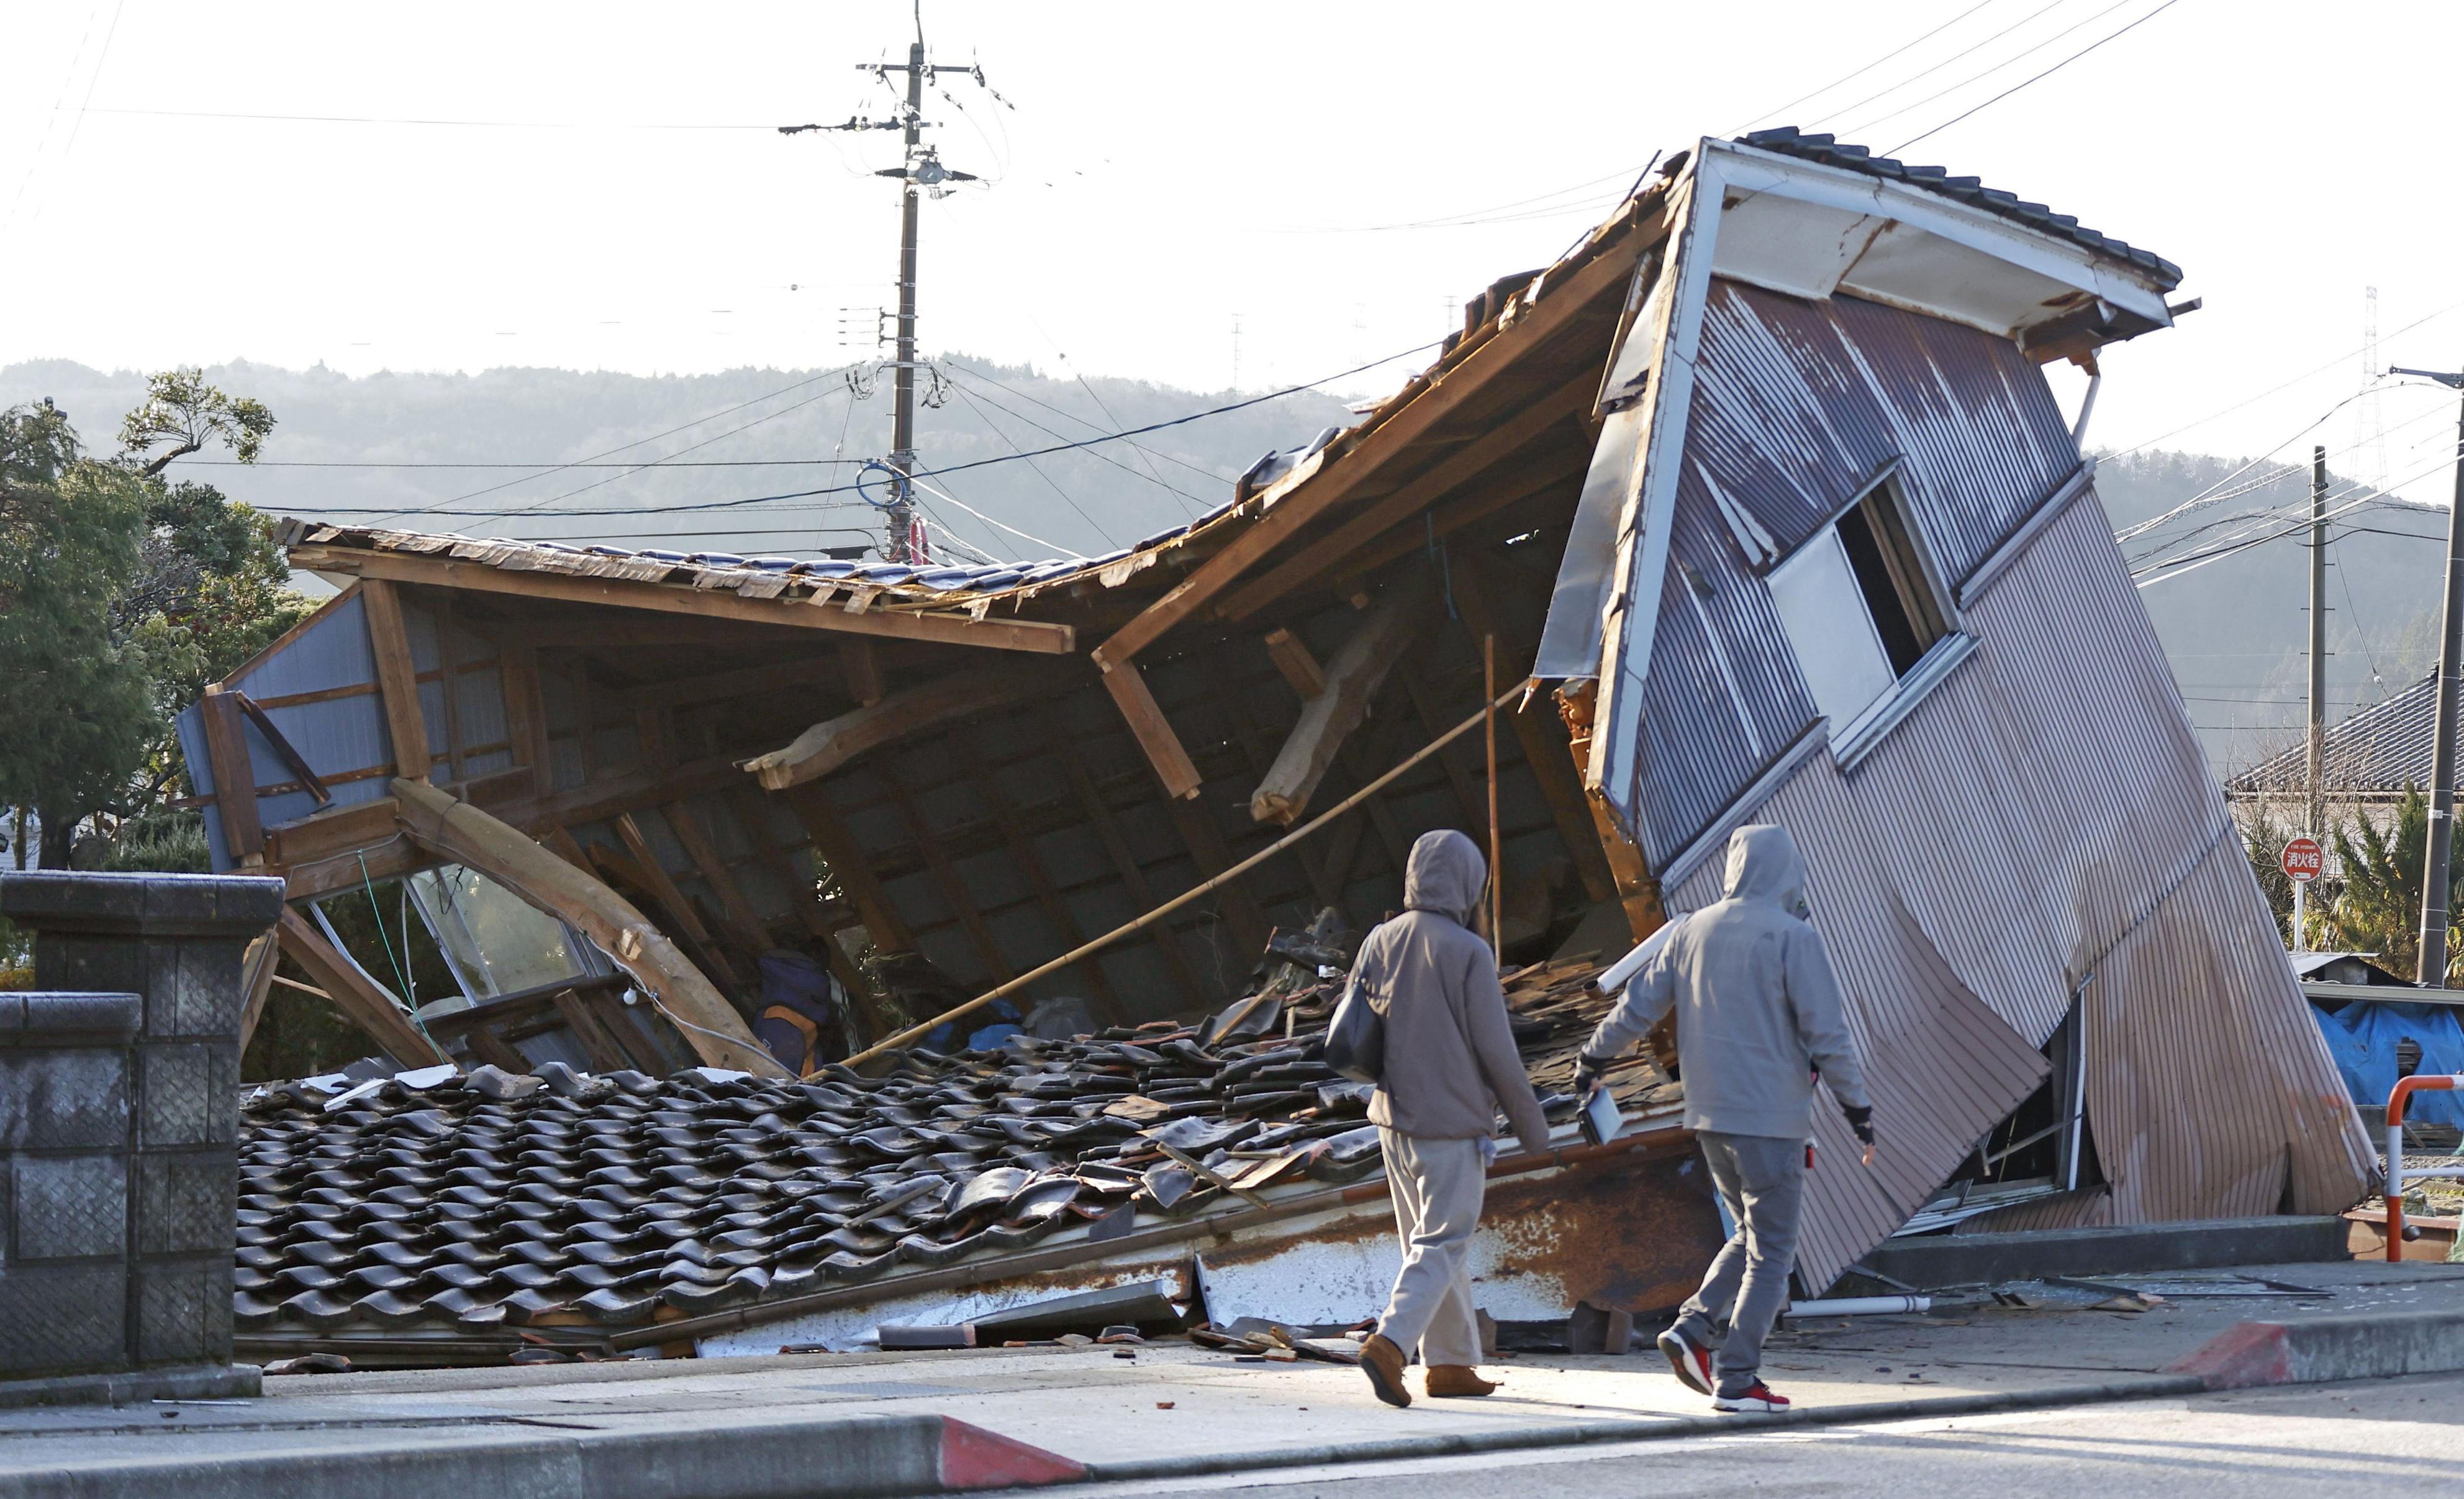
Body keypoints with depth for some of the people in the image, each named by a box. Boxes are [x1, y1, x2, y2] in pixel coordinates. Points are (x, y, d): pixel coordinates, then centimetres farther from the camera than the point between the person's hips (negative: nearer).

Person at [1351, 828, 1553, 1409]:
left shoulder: (1379, 942, 2)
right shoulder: (1468, 953, -15)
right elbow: (1496, 1050, -13)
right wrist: (1530, 1121, -1)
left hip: (1394, 1116, 6)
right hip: (1452, 1121, -6)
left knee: (1429, 1240, 16)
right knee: (1442, 1244, -2)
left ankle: (1451, 1363, 21)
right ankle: (1390, 1343, -20)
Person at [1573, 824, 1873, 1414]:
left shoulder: (1693, 930, 6)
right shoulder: (1793, 938, -11)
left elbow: (1638, 1005, 12)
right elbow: (1827, 1035, -12)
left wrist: (1594, 1057, 27)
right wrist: (1858, 1107, -3)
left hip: (1709, 1117, 6)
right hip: (1773, 1119, -6)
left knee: (1754, 1237, 20)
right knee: (1771, 1252, 2)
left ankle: (1693, 1329, 3)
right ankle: (1736, 1379, -1)